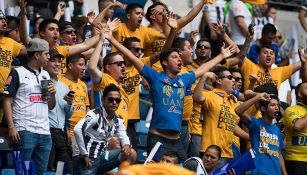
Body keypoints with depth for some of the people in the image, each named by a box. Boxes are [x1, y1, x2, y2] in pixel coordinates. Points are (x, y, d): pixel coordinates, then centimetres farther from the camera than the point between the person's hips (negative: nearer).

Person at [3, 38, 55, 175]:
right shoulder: (18, 73, -2)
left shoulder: (45, 75, 18)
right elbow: (7, 102, -5)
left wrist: (52, 93, 0)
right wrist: (11, 127, -13)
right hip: (25, 132, -6)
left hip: (44, 132, 6)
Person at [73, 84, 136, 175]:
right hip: (87, 159, -7)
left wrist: (127, 146, -13)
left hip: (101, 156, 7)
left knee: (131, 154, 1)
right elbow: (78, 129, -30)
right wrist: (84, 155, -25)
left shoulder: (118, 120, 8)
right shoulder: (95, 115, -16)